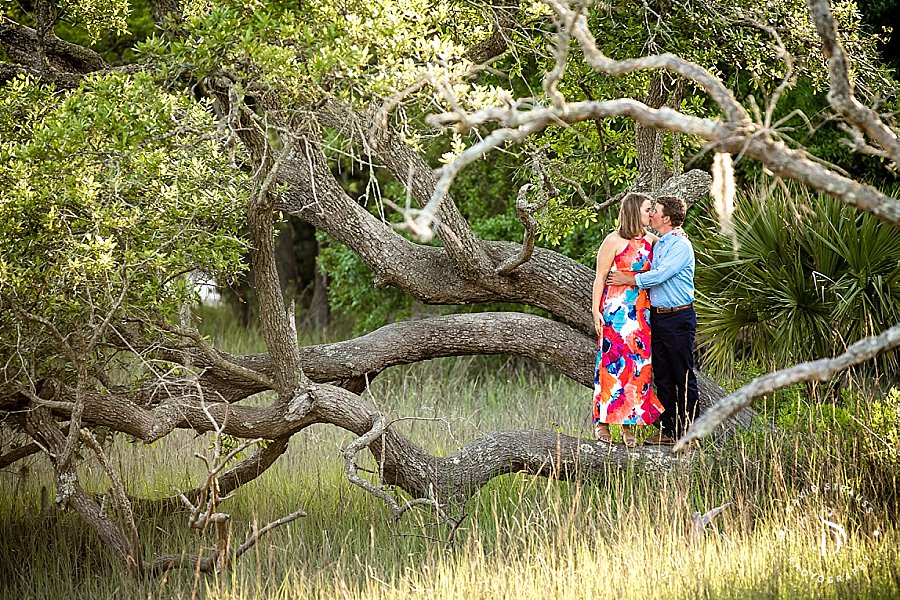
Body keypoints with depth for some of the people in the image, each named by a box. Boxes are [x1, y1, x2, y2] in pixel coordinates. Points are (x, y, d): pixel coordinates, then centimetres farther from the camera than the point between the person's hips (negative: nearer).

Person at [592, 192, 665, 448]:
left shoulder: (650, 241, 12)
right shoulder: (614, 241, -4)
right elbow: (600, 277, -2)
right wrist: (596, 311, -8)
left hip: (642, 311, 5)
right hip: (616, 309, -5)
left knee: (638, 365, 2)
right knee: (612, 362, -8)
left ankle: (628, 423, 6)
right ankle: (602, 421, -2)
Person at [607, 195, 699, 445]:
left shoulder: (680, 246, -12)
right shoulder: (657, 244, 16)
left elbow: (659, 275, -18)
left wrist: (628, 280, -7)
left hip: (678, 317, -9)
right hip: (657, 316, 9)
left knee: (684, 377, -4)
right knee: (662, 376, 9)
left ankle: (688, 432, -2)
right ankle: (667, 431, 13)